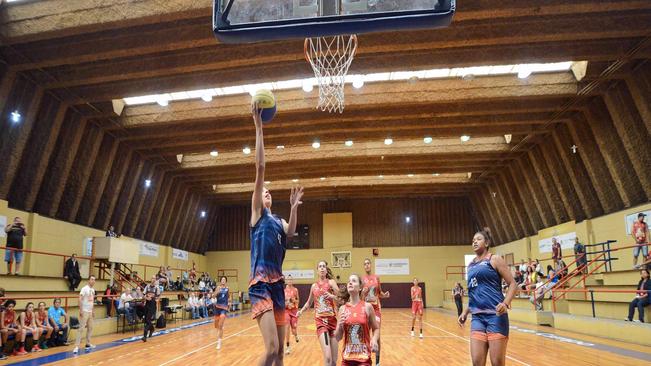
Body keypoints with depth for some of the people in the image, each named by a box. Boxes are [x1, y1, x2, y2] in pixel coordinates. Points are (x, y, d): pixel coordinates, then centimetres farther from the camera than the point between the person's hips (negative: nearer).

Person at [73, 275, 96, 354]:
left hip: (90, 312, 8)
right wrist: (80, 310, -24)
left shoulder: (93, 290, 12)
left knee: (90, 328, 14)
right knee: (81, 328, -11)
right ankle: (77, 346, -9)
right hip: (84, 311, -8)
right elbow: (80, 299, -18)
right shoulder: (84, 289, -12)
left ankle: (88, 344, 24)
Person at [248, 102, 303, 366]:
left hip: (278, 284, 7)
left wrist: (293, 206, -11)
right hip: (260, 284, -7)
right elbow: (260, 168, -5)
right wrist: (259, 128, -7)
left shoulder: (278, 220, 22)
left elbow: (290, 231, -4)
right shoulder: (257, 213, 5)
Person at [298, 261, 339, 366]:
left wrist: (333, 296, -38)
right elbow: (309, 302, 26)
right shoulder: (314, 286, 10)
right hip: (320, 321, 1)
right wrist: (301, 311, 11)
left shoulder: (331, 282, 0)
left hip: (333, 320, -1)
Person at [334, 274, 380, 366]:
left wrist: (374, 340, -15)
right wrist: (340, 325, -15)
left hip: (364, 357, -2)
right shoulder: (343, 308, 0)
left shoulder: (367, 306, -5)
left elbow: (376, 329, 4)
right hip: (347, 357, 2)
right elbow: (338, 338, 3)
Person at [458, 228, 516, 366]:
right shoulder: (471, 265, 17)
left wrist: (505, 303, -19)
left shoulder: (494, 260, 0)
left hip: (495, 315, -5)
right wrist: (466, 312, 19)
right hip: (477, 316, 5)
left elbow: (512, 284, -3)